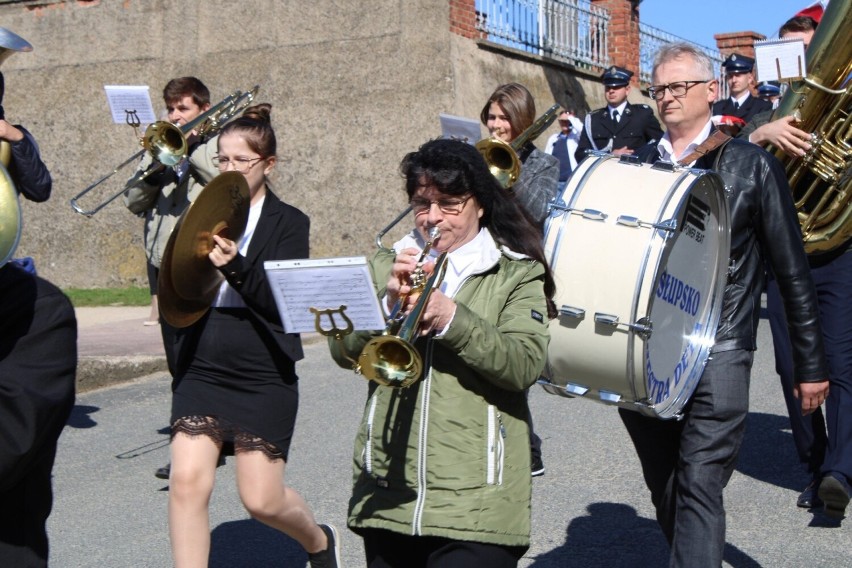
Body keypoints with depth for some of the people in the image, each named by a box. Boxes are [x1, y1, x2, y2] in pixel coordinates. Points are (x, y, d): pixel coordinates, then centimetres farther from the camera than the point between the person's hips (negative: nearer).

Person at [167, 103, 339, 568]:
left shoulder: (288, 223, -1)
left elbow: (284, 300, -13)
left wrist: (234, 265, -28)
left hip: (264, 376, -3)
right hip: (201, 369, 3)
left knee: (262, 500, 4)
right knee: (186, 483, -9)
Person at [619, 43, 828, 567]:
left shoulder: (753, 166, 1)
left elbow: (793, 272, 3)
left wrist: (811, 364, 4)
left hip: (717, 354, -4)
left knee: (699, 487, -9)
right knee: (666, 493, 14)